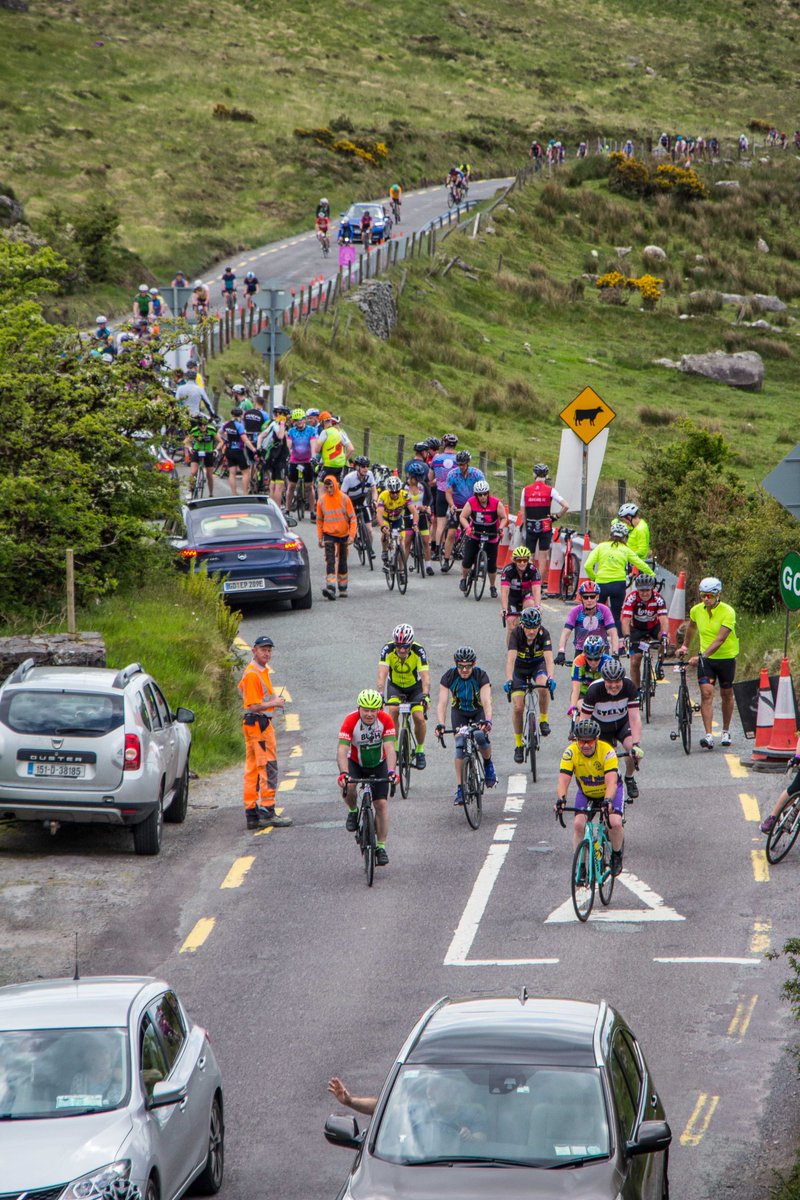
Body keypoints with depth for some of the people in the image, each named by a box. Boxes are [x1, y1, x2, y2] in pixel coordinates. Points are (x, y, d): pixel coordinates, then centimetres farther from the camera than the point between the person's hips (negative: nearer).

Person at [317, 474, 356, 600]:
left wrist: (352, 535, -11)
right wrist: (320, 538, 7)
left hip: (343, 534, 0)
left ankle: (343, 588, 25)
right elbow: (319, 520, 9)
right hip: (329, 535, 0)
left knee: (342, 563, 11)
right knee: (330, 561, -16)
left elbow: (352, 518, -3)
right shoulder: (321, 501, -2)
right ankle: (330, 588, -25)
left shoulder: (344, 499, -6)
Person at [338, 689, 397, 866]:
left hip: (378, 764, 1)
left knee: (381, 803, -7)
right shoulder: (350, 721, -28)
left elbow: (390, 748, -30)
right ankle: (353, 812, 1)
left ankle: (381, 846, 4)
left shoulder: (385, 720, -24)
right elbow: (342, 750, -35)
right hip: (355, 763, -1)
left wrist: (392, 771, -46)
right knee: (348, 786, -31)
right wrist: (343, 773, -51)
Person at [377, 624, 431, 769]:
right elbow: (382, 674, -35)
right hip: (395, 686, 1)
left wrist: (425, 696, -52)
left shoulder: (418, 651, -29)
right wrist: (380, 694, -50)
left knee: (419, 718, -18)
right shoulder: (388, 649, -27)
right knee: (393, 710, -27)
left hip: (415, 686, -1)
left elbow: (425, 676, -36)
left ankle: (420, 749, 8)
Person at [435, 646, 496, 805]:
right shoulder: (449, 677, -24)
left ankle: (488, 764, 4)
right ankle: (460, 788, -13)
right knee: (460, 746, -17)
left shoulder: (481, 675, -27)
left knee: (481, 737, -28)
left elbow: (486, 701, -38)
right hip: (459, 713, 1)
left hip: (478, 712, -1)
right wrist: (440, 724, -48)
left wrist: (487, 721, -56)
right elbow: (442, 703, -31)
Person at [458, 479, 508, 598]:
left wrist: (501, 528, -25)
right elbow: (463, 517, -12)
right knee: (467, 560, -9)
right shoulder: (471, 503, -15)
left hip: (492, 537, 0)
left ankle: (493, 587, 20)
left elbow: (504, 518, -8)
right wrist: (467, 527, -30)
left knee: (492, 564, 0)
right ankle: (463, 578, 21)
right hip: (474, 535, 0)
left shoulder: (496, 503, -16)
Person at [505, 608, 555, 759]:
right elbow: (511, 658, -39)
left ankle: (543, 719, -11)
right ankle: (518, 744, 6)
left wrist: (550, 678, -53)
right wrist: (508, 680, -53)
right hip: (519, 668, 0)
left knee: (544, 686, -34)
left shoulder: (543, 633, -26)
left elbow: (548, 657, -36)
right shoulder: (516, 633, -28)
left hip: (538, 665, 0)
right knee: (518, 707, -10)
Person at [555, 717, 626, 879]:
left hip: (610, 792, -2)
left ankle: (617, 855, 5)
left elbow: (611, 781, -38)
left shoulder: (607, 751, -30)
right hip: (586, 793, 2)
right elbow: (563, 779, -31)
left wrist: (608, 800, -56)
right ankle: (581, 866, -7)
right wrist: (561, 799, -51)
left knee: (615, 823, -24)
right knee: (578, 824, -20)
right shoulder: (571, 753, -24)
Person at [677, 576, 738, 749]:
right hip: (705, 659, 2)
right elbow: (691, 627, 19)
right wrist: (684, 647, 23)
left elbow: (720, 639, -28)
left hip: (726, 658, -2)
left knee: (726, 695, 12)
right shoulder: (696, 610, -5)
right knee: (706, 693, -14)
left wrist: (702, 656, -36)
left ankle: (726, 732, 31)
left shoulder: (727, 612, -20)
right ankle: (708, 736, -21)